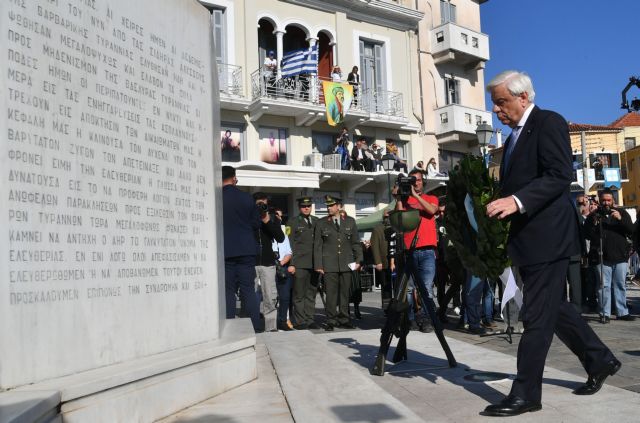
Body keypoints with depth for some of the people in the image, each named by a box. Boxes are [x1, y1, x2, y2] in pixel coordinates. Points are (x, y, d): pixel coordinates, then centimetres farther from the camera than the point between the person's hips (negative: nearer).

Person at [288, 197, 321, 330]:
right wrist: (291, 264, -9)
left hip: (314, 263, 4)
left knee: (311, 293, 9)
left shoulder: (317, 221, 14)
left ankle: (309, 320, 15)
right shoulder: (294, 222, 1)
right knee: (299, 294, 0)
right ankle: (299, 321, 5)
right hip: (300, 264, -4)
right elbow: (291, 245, -2)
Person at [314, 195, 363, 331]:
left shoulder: (350, 221, 10)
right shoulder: (321, 223, 6)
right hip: (329, 265, -2)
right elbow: (317, 246, 4)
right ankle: (331, 321, 5)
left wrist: (358, 260, 4)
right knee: (331, 293, -3)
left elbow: (355, 242, 12)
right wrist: (318, 265, -2)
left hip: (346, 264, 2)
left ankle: (344, 319, 15)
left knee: (345, 293, 6)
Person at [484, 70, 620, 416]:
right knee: (552, 308, 17)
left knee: (537, 316, -5)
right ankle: (599, 360, 34)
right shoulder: (515, 137, 20)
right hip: (527, 238, 10)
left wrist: (517, 202, -30)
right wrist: (499, 206, 4)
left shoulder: (549, 122, -8)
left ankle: (525, 393, 2)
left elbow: (561, 175, -20)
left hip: (548, 235, -10)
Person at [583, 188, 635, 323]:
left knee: (620, 285, 8)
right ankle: (604, 314, 3)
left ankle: (622, 312, 15)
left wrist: (620, 219, -16)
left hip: (620, 256, 2)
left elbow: (631, 231, 0)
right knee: (604, 286, -2)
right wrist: (594, 224, -15)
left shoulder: (622, 213, 10)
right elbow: (587, 235, 2)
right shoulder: (594, 215, 6)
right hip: (602, 258, -1)